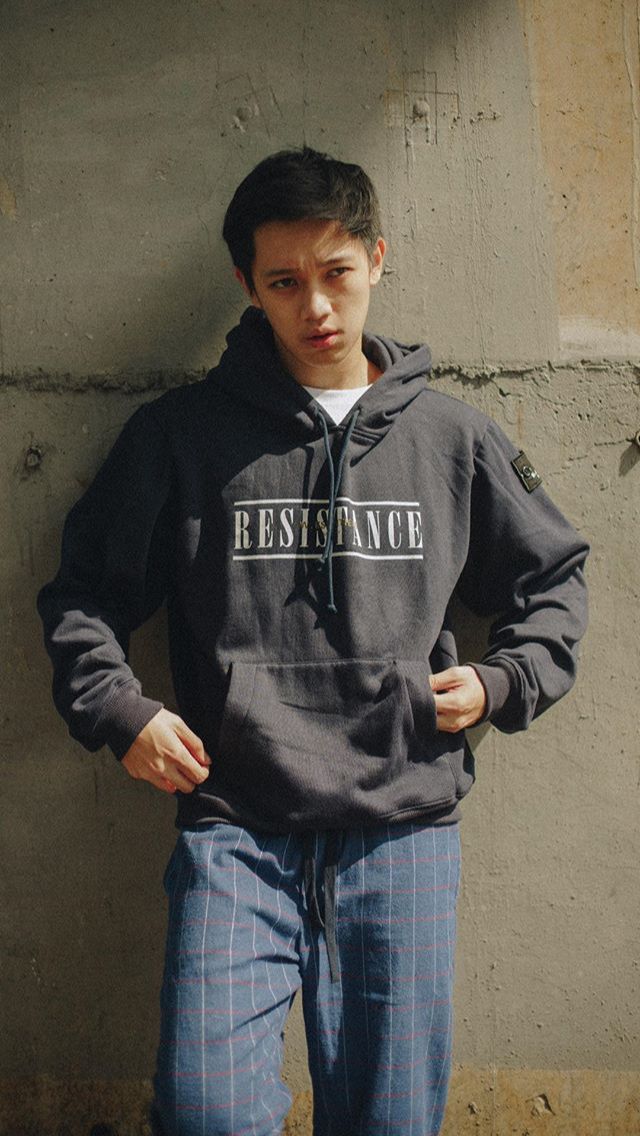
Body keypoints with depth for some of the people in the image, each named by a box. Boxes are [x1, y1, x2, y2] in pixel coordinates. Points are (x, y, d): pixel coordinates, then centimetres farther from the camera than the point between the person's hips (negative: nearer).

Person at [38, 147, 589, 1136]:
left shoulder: (453, 438, 9)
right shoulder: (179, 434, 5)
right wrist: (116, 709, -2)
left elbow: (555, 576, 20)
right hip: (235, 830, -1)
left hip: (404, 830, 2)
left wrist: (503, 682, 4)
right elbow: (84, 588, 12)